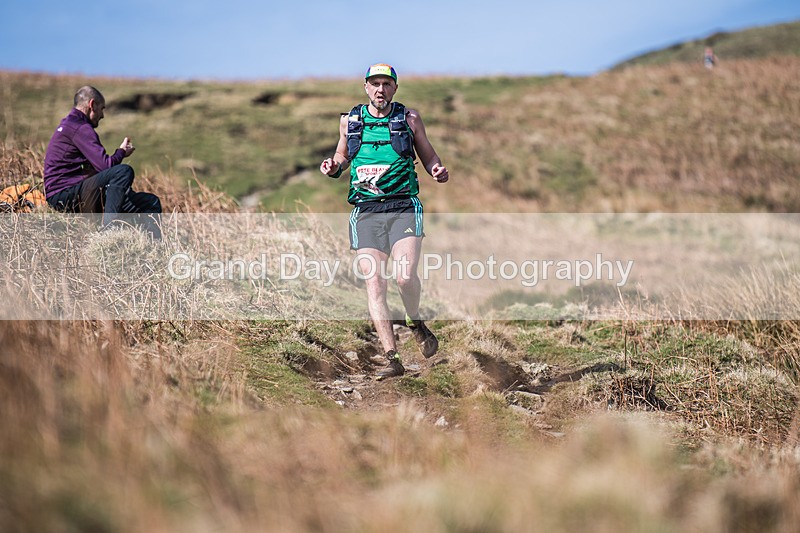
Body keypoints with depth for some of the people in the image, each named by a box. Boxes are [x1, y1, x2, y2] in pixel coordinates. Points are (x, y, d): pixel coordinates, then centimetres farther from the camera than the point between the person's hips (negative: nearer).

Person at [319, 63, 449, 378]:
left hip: (404, 207, -2)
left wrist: (437, 171, -7)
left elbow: (428, 156, 15)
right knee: (374, 284, -6)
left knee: (405, 275, -20)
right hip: (366, 211, 2)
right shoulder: (349, 121, 10)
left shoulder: (409, 119, 7)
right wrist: (334, 167, 2)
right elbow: (343, 156, 25)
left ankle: (415, 323, 13)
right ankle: (392, 359, -1)